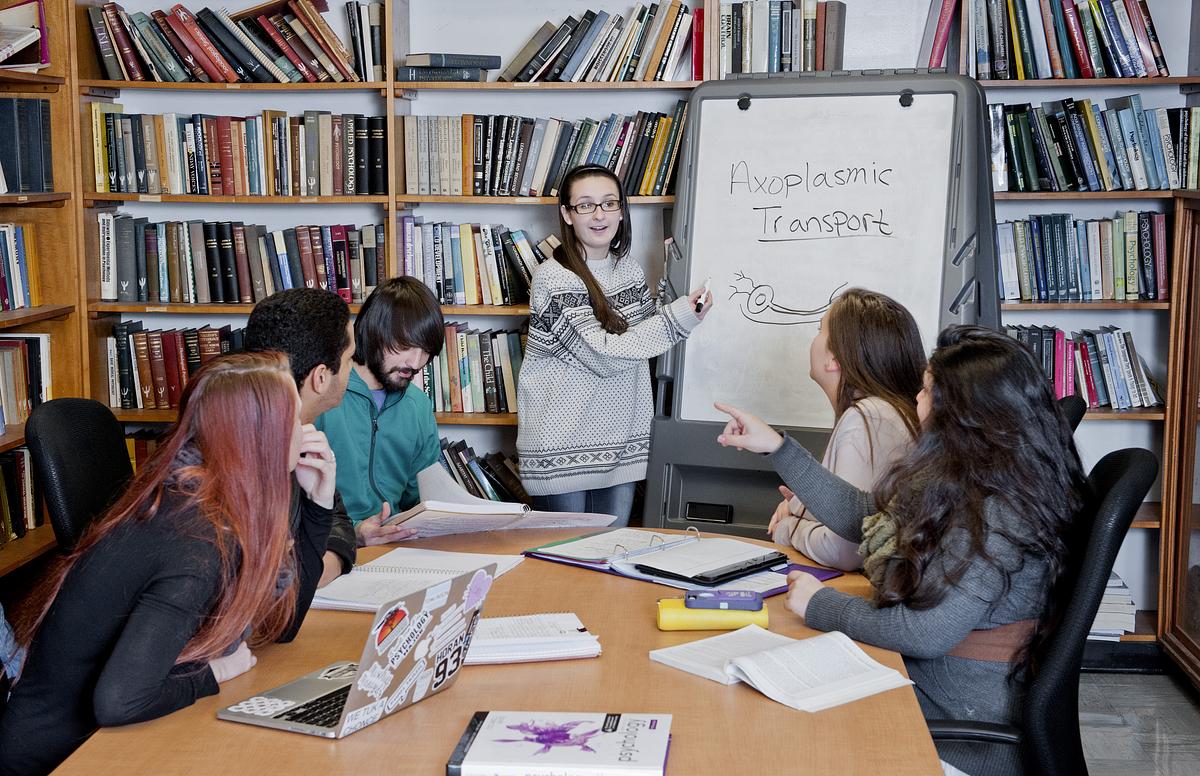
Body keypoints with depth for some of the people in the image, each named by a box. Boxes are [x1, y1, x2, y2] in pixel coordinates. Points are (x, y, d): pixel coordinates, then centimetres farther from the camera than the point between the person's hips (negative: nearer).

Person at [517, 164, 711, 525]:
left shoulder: (629, 269, 8)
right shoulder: (553, 278, -14)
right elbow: (603, 355, -19)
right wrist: (678, 317, -21)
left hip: (620, 445, 6)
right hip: (562, 448, -6)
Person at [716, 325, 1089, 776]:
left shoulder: (996, 515, -28)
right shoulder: (962, 477, 3)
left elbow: (925, 634, -29)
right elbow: (864, 516, 13)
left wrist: (820, 605, -15)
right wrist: (777, 448, 14)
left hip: (960, 718, -9)